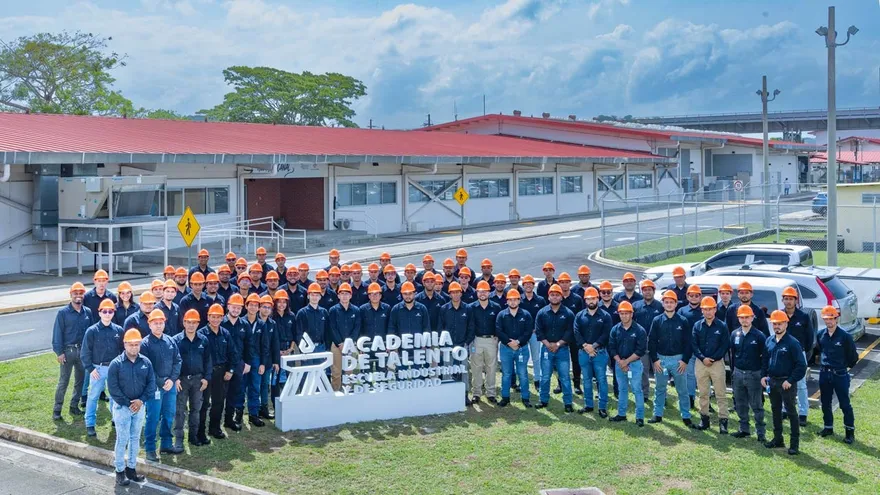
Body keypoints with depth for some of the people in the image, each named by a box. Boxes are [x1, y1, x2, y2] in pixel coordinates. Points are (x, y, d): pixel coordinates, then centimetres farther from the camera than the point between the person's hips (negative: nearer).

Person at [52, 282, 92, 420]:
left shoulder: (88, 312, 4)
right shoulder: (63, 313, -6)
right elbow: (58, 333, -7)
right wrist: (59, 352, -11)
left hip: (83, 350, 4)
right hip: (68, 351, -4)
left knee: (80, 380, 11)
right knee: (63, 381, -2)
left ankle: (74, 406, 23)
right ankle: (57, 409, 4)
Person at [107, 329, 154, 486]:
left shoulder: (146, 362, 0)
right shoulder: (116, 363, -11)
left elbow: (151, 383, 2)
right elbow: (113, 387, -12)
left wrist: (141, 400, -12)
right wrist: (128, 403, -14)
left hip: (139, 407, 4)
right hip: (122, 407, -4)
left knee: (135, 438, 12)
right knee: (122, 439, 0)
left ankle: (131, 468, 24)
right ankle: (120, 471, 11)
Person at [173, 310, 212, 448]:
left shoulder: (203, 340, 3)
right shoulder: (176, 340, -5)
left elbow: (208, 360, 7)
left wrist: (206, 378, 0)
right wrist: (175, 378, -13)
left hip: (198, 379, 3)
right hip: (182, 379, -3)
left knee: (196, 408, 12)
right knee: (180, 410, -2)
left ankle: (193, 435, 23)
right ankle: (178, 439, 1)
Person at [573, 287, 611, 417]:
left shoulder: (605, 316, 0)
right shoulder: (579, 316, 7)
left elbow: (606, 334, -8)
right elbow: (576, 333, -2)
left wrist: (594, 346, -16)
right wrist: (585, 346, -16)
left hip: (600, 352, -3)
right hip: (583, 352, 3)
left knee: (601, 380, -1)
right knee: (586, 380, 11)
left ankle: (603, 407, 4)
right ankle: (588, 405, 21)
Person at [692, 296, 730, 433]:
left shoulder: (722, 326, -2)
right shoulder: (697, 326, 5)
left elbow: (725, 345, -6)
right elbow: (694, 344, 1)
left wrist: (713, 359, -13)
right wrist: (703, 358, -13)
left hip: (717, 363, -3)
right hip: (701, 363, 3)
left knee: (721, 394, -4)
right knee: (703, 393, 10)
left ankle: (723, 421, -2)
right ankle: (704, 418, 19)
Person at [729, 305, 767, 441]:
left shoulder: (759, 336, -8)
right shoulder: (735, 334, 5)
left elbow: (764, 356, -5)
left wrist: (763, 374, -7)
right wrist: (733, 371, 10)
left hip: (754, 374, -5)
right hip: (738, 374, 5)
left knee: (757, 405, 0)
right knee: (740, 404, 12)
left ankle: (760, 433, 6)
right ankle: (744, 429, 24)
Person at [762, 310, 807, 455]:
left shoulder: (792, 343, -14)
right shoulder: (769, 341, 6)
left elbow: (801, 365, -14)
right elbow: (765, 360, 18)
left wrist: (790, 381, -18)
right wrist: (763, 375, 5)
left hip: (786, 383, -7)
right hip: (772, 382, 7)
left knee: (791, 412, -1)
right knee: (775, 410, 16)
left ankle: (795, 443, 4)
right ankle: (777, 439, 27)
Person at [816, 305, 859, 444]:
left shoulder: (845, 336, -13)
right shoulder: (821, 335, 1)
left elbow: (853, 356, -3)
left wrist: (845, 365, 5)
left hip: (840, 375, -5)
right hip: (824, 374, 5)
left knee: (845, 404, 2)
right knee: (825, 403, 14)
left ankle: (850, 431, 12)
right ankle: (828, 427, 29)